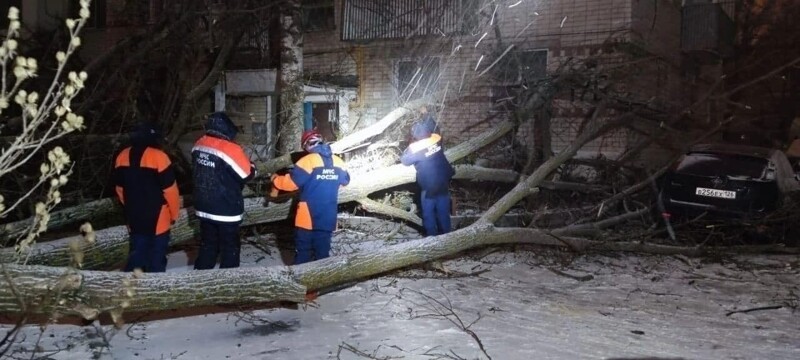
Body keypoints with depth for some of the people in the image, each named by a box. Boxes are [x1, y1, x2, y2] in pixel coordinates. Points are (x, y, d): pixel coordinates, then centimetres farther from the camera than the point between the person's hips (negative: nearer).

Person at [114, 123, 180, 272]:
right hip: (158, 219, -6)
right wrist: (174, 213, -1)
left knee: (137, 253, 17)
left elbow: (120, 189, 13)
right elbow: (170, 190, -15)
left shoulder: (122, 156, 3)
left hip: (134, 218, 6)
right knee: (157, 256, 6)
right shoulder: (158, 156, -17)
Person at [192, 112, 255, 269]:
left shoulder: (199, 144, -1)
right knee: (230, 247, 9)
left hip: (204, 207, 7)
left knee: (207, 244, 20)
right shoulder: (230, 149, -23)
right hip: (227, 210, -6)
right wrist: (252, 165, 8)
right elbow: (247, 174, -14)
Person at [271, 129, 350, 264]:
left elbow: (290, 182, -14)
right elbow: (345, 180, 20)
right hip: (328, 219, 5)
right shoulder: (338, 162, 3)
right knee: (322, 253, 11)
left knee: (302, 253, 4)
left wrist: (275, 179, 5)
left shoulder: (308, 161, -13)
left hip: (307, 218, -4)